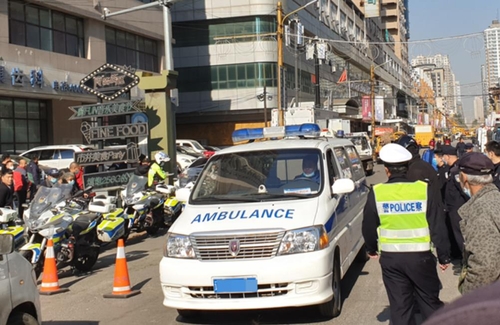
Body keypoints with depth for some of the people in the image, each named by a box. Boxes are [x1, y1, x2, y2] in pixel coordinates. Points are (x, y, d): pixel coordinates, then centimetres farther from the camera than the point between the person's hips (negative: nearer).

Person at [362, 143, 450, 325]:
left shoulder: (376, 193, -4)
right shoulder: (424, 190, -7)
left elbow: (368, 227, 6)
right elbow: (438, 227, -3)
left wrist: (371, 249, 25)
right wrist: (444, 256, 7)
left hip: (390, 258, 1)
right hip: (421, 256, -1)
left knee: (399, 307, 8)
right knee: (430, 303, 12)